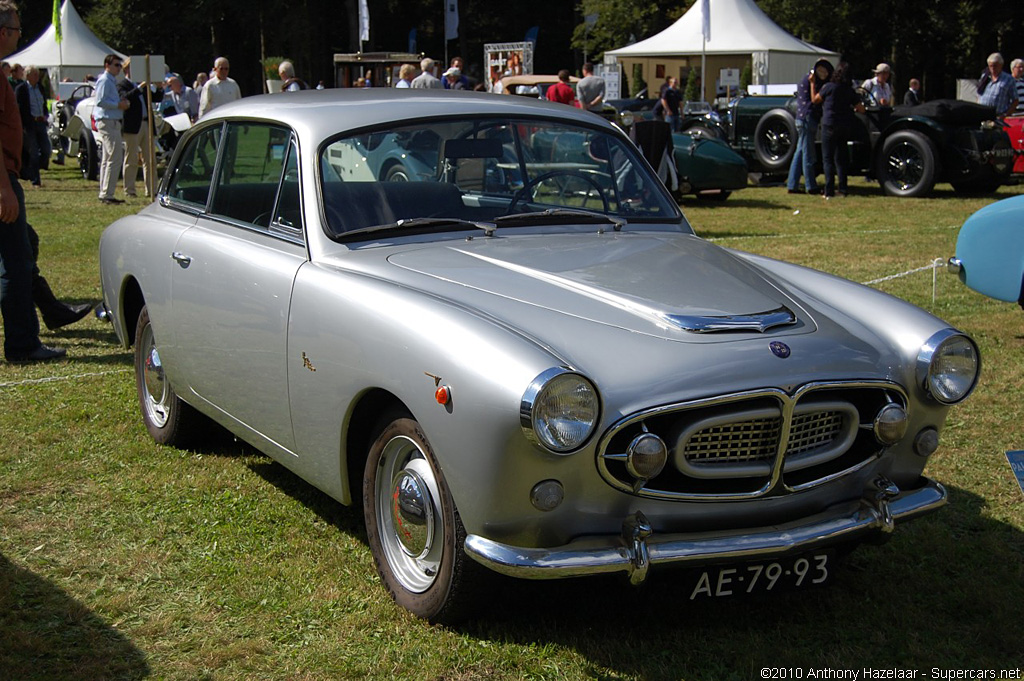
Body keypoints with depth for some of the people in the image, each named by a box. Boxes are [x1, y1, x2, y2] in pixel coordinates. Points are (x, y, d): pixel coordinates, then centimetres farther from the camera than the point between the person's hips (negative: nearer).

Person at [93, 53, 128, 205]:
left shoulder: (112, 81, 20)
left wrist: (122, 103, 12)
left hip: (113, 122, 11)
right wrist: (119, 105, -17)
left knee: (108, 158, 13)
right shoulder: (104, 80, -10)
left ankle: (104, 194, 18)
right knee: (115, 158, -13)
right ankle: (106, 194, -13)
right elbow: (100, 101, -20)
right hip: (108, 122, -11)